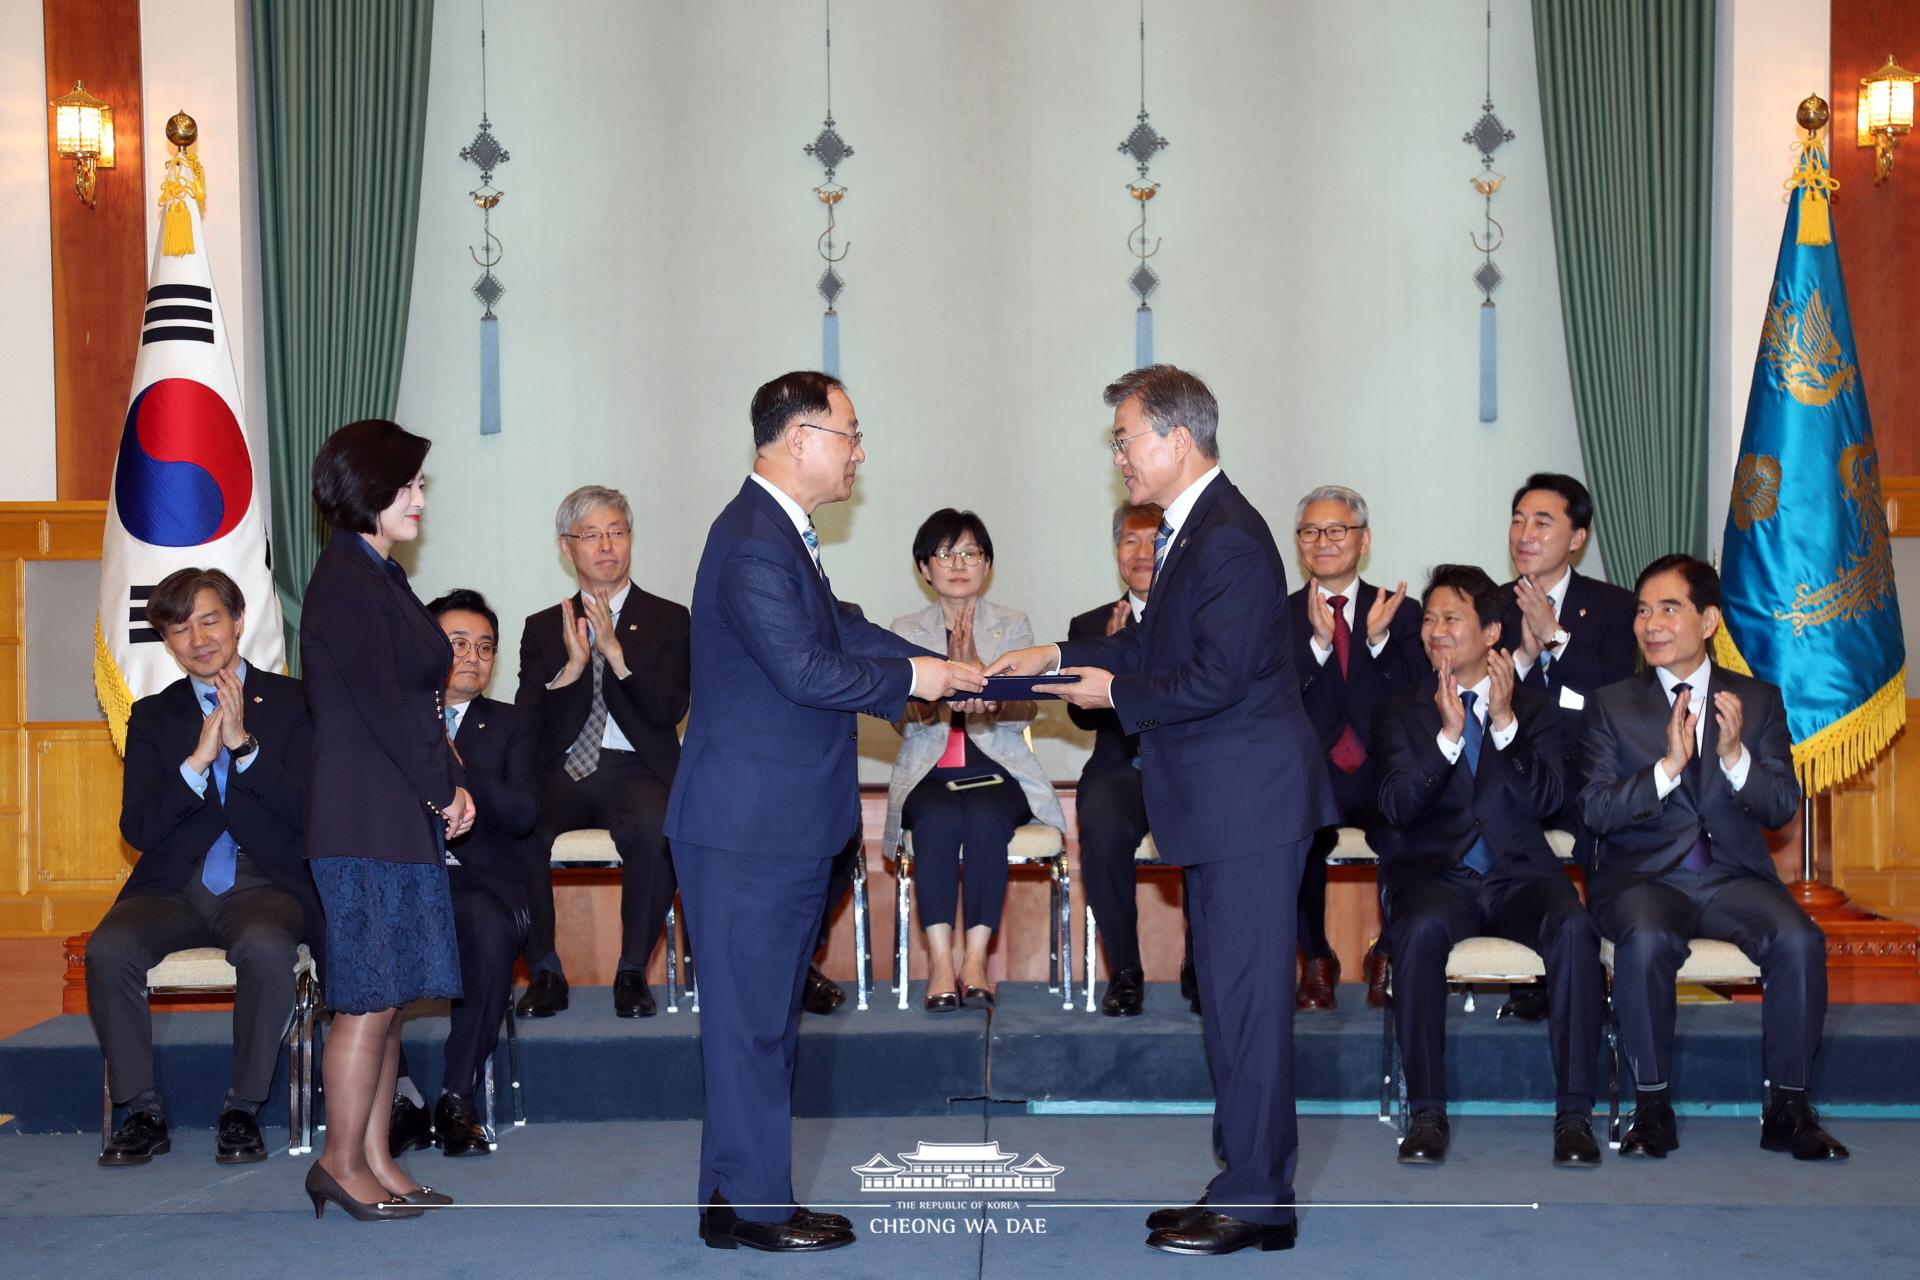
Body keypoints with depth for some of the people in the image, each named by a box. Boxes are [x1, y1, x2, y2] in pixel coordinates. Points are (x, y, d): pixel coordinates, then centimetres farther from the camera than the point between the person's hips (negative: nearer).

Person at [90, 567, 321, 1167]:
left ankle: (243, 1110, -17)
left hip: (264, 884, -2)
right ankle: (143, 1112, -13)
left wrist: (243, 744, -14)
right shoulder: (153, 716, 14)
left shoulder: (293, 702, 6)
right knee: (107, 949, -28)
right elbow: (136, 829, 3)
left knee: (264, 947, -36)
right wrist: (198, 759, -11)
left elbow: (309, 809, -4)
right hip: (174, 887, 3)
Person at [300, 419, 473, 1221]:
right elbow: (381, 704, -17)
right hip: (368, 818, -9)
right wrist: (445, 789, -8)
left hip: (402, 815, 9)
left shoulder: (379, 576, 18)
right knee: (371, 996, -4)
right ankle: (342, 1162, 5)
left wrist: (449, 782, 5)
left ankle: (374, 1158, 16)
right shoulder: (345, 583, -12)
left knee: (387, 996, 10)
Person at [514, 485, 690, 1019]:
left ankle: (632, 971, -16)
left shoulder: (668, 620, 11)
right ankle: (544, 971, -11)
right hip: (560, 771, 2)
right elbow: (525, 724, 4)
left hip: (634, 769, -2)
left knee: (655, 829, -36)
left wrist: (616, 651, -17)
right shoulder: (542, 628, 16)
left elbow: (671, 709, -5)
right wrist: (571, 666, -13)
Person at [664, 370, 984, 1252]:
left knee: (761, 1010, 16)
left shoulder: (780, 534, 14)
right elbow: (806, 668, -26)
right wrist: (911, 677, -13)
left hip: (779, 824, 11)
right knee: (752, 1013, -1)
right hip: (751, 825, -11)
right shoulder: (754, 543, -19)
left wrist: (943, 671, 10)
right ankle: (755, 1205, 9)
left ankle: (736, 1197, 25)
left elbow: (841, 632, 18)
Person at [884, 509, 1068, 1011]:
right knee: (938, 820, -33)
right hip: (928, 770, 0)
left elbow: (1024, 710, -3)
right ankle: (940, 960, -34)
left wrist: (975, 666, -20)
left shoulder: (1012, 625, 11)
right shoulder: (904, 630, 11)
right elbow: (905, 718, -2)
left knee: (986, 819, -33)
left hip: (997, 767, 0)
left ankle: (976, 959, -30)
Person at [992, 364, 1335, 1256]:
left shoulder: (1229, 539, -19)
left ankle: (1254, 1202, 4)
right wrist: (1058, 658, 13)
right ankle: (1250, 1183, 25)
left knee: (1246, 997, -4)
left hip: (1251, 808, -11)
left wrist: (1115, 694, -11)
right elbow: (1157, 645, 19)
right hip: (1222, 809, 11)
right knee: (1229, 994, 15)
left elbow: (1216, 676, -24)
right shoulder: (1192, 529, 14)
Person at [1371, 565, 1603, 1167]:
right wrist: (1448, 734, -16)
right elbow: (1396, 807, -4)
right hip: (1434, 874, -1)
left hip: (1518, 874, 1)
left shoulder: (1535, 709, 12)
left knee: (1573, 928, -32)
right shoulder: (1400, 711, 12)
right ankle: (1426, 1111, -26)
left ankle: (1574, 1113, -24)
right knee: (1419, 930, -36)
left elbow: (1544, 800, -3)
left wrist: (1505, 721, -15)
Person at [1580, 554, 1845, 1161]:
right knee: (1646, 941, -34)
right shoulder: (1610, 705, 7)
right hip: (1643, 877, -1)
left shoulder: (1759, 699, 11)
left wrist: (1734, 755, -17)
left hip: (1735, 876, 2)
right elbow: (1595, 810, -4)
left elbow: (1782, 808, 2)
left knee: (1800, 941, -27)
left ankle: (1788, 1109, -12)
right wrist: (1667, 766, -19)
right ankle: (1652, 1107, -19)